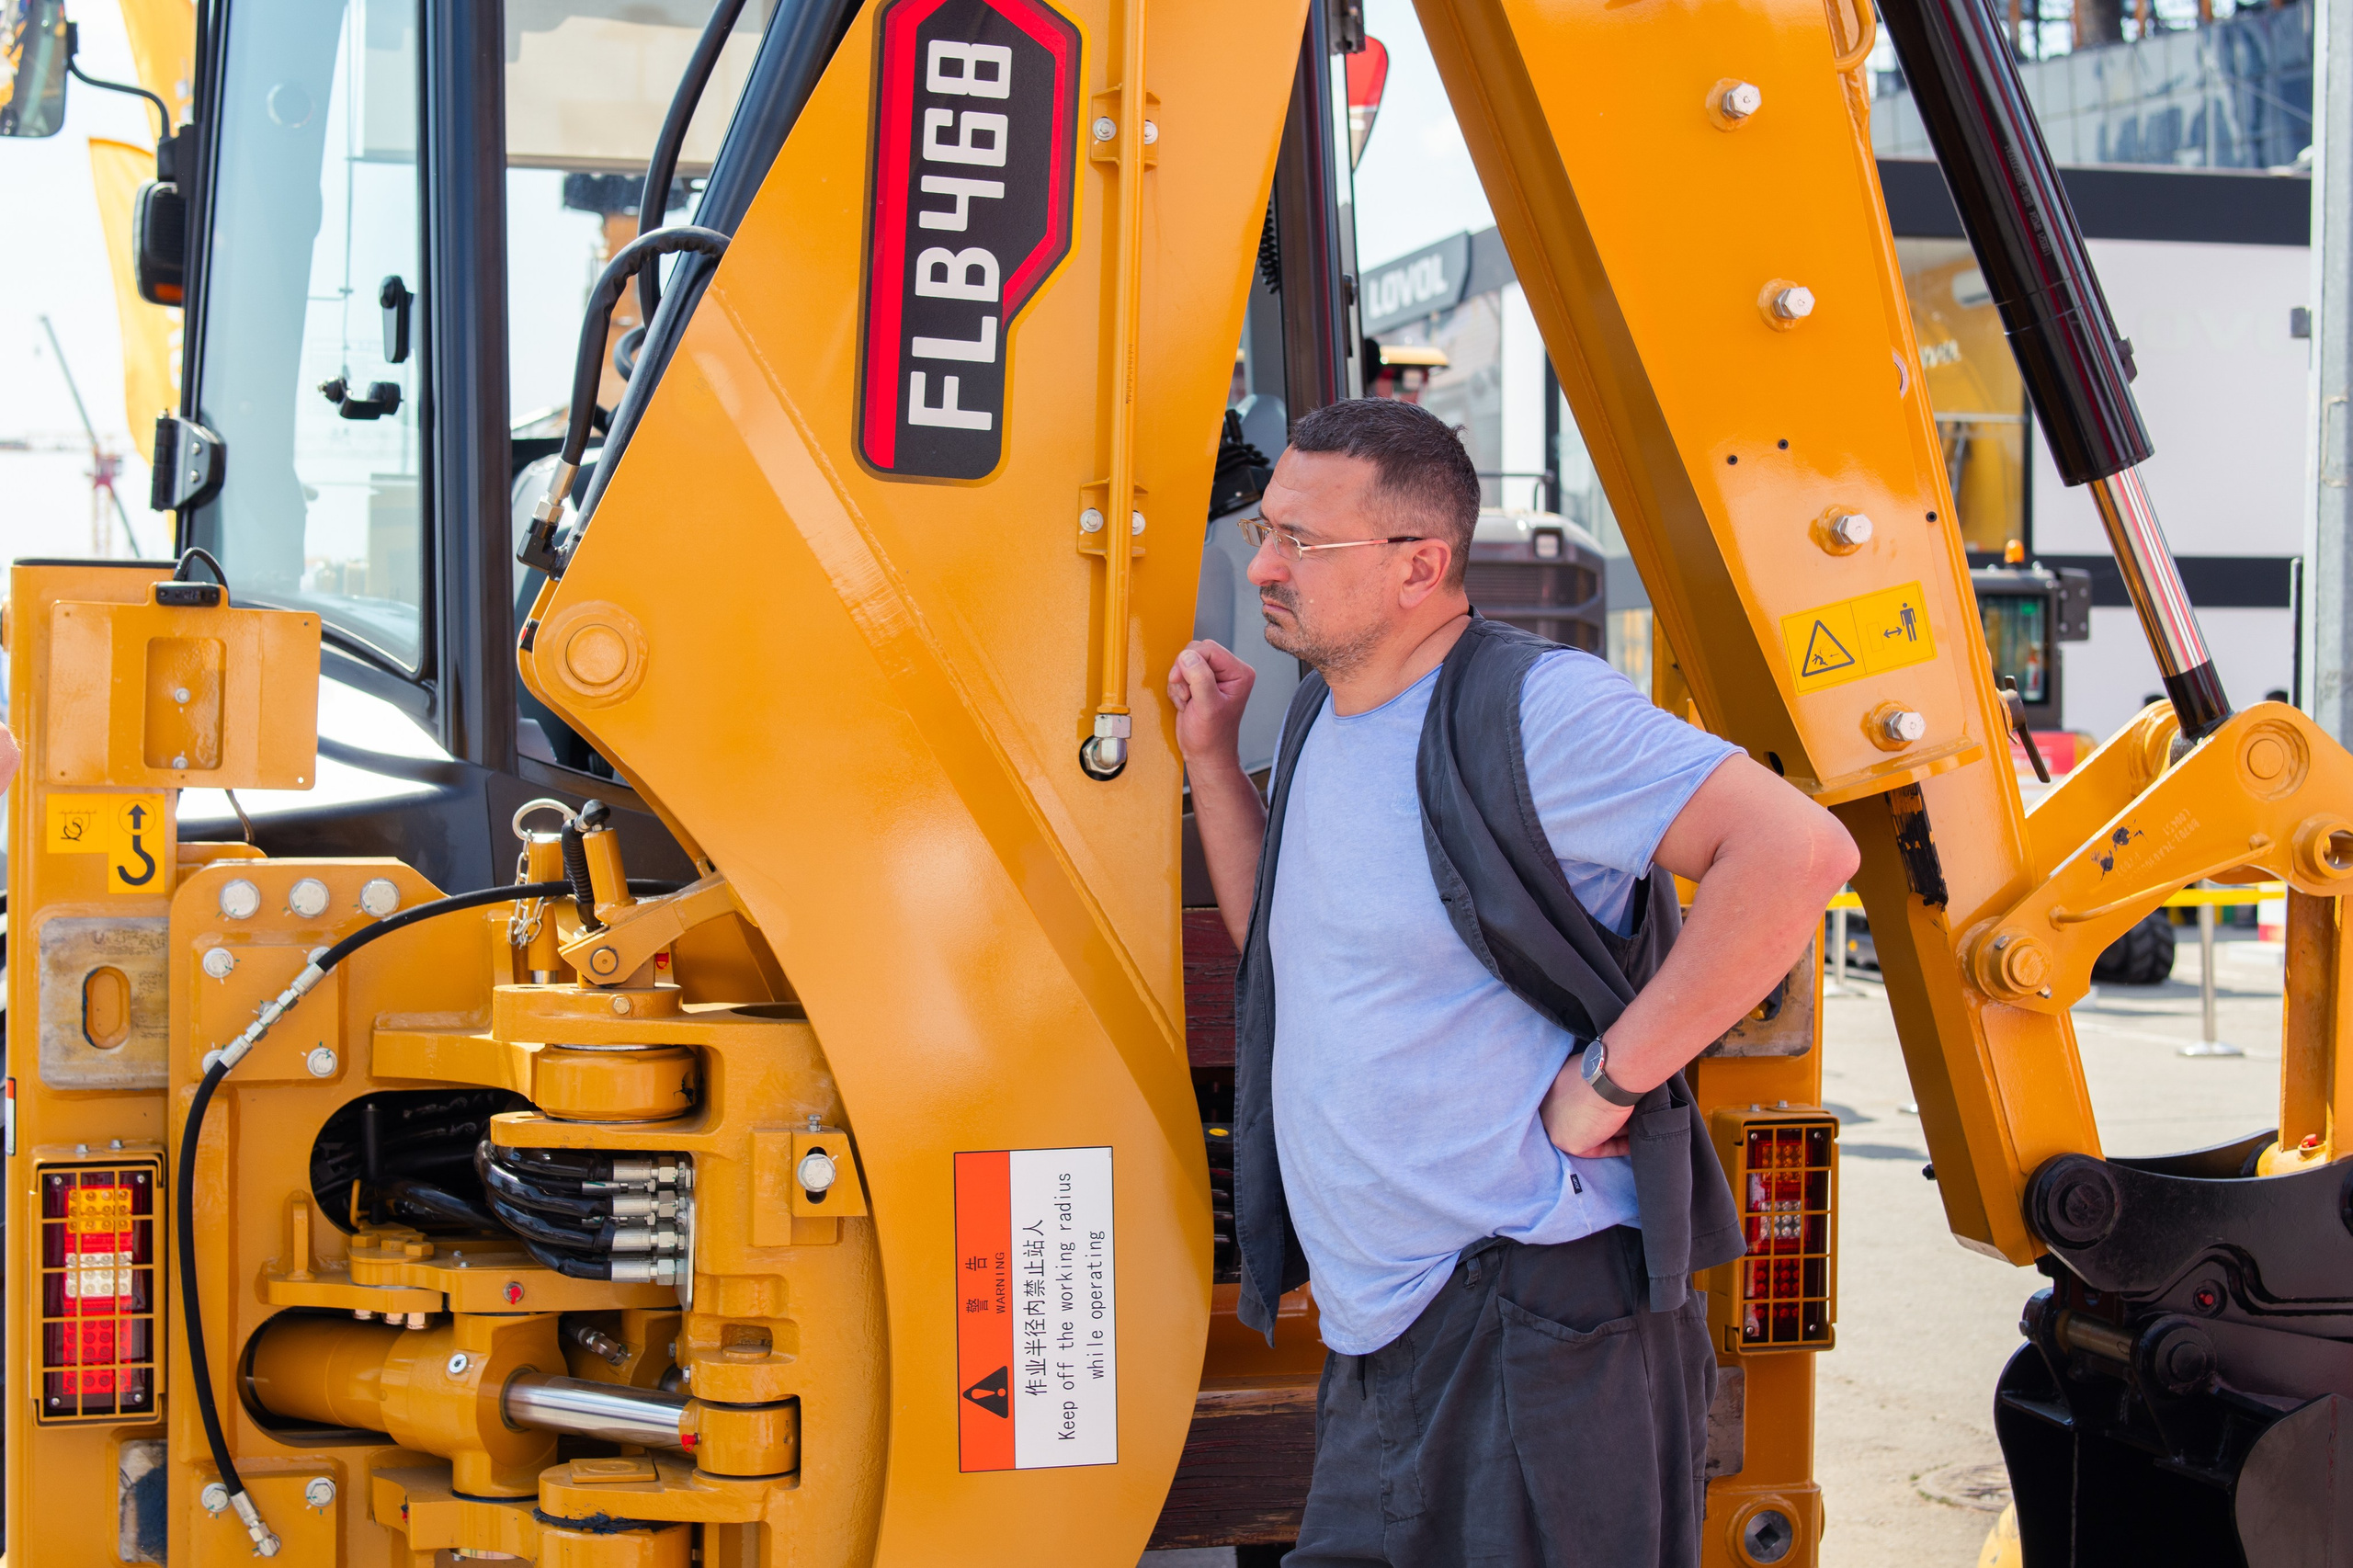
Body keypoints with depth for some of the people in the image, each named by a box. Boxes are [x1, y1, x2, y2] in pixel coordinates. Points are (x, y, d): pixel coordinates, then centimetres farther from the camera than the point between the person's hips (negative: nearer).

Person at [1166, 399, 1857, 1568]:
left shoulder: (1528, 708, -15)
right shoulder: (1324, 715, 14)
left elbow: (1798, 851, -24)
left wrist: (1608, 1079, -20)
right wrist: (1211, 755, 16)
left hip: (1536, 1325, -9)